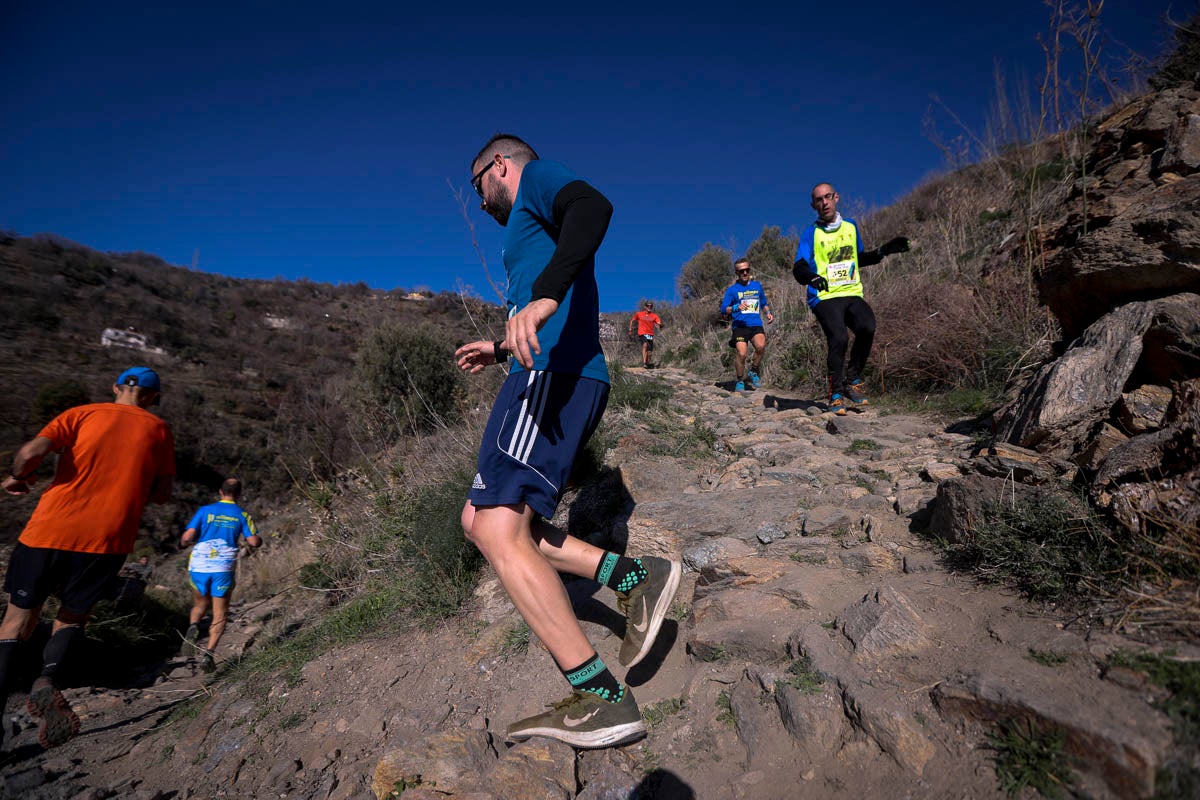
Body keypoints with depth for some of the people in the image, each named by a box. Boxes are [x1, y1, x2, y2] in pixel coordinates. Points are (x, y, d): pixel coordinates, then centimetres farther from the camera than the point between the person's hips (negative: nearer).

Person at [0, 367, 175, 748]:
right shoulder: (158, 429, 9)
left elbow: (32, 451, -9)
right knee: (73, 615, 20)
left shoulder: (84, 413, 7)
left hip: (52, 528, 0)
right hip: (109, 537, 0)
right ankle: (48, 678, -7)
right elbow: (163, 493, 8)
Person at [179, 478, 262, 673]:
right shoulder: (242, 514, 2)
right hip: (224, 569, -1)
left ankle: (193, 626, -4)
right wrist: (259, 539, 18)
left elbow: (187, 537, -4)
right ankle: (209, 654, -6)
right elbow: (254, 542, -5)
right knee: (220, 615, 8)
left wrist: (183, 543, 18)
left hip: (198, 566, 2)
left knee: (200, 604, 26)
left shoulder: (205, 510, 4)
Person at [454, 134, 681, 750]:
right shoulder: (529, 229, 34)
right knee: (480, 520, 9)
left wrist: (545, 295, -35)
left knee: (498, 531, -16)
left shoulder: (535, 176, 7)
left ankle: (603, 700, -12)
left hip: (554, 374, -10)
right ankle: (633, 577, 5)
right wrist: (502, 349, 48)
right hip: (554, 376, 10)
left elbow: (593, 207, -19)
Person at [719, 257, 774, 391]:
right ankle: (740, 380, 4)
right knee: (741, 353, -19)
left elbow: (764, 303, 30)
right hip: (740, 326, -2)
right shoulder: (732, 289, 6)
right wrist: (736, 307, -19)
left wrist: (768, 313, 9)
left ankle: (753, 372, -3)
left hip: (756, 325, 2)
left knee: (761, 346, -27)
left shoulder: (757, 286, 17)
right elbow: (723, 309, -1)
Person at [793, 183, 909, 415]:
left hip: (852, 294, 4)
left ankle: (852, 380, -5)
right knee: (839, 339, -26)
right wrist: (813, 277, -32)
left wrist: (883, 251, 12)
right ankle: (836, 394, -10)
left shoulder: (851, 226, 15)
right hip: (825, 297, -4)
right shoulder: (811, 233, 2)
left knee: (867, 327, -25)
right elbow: (798, 268, -10)